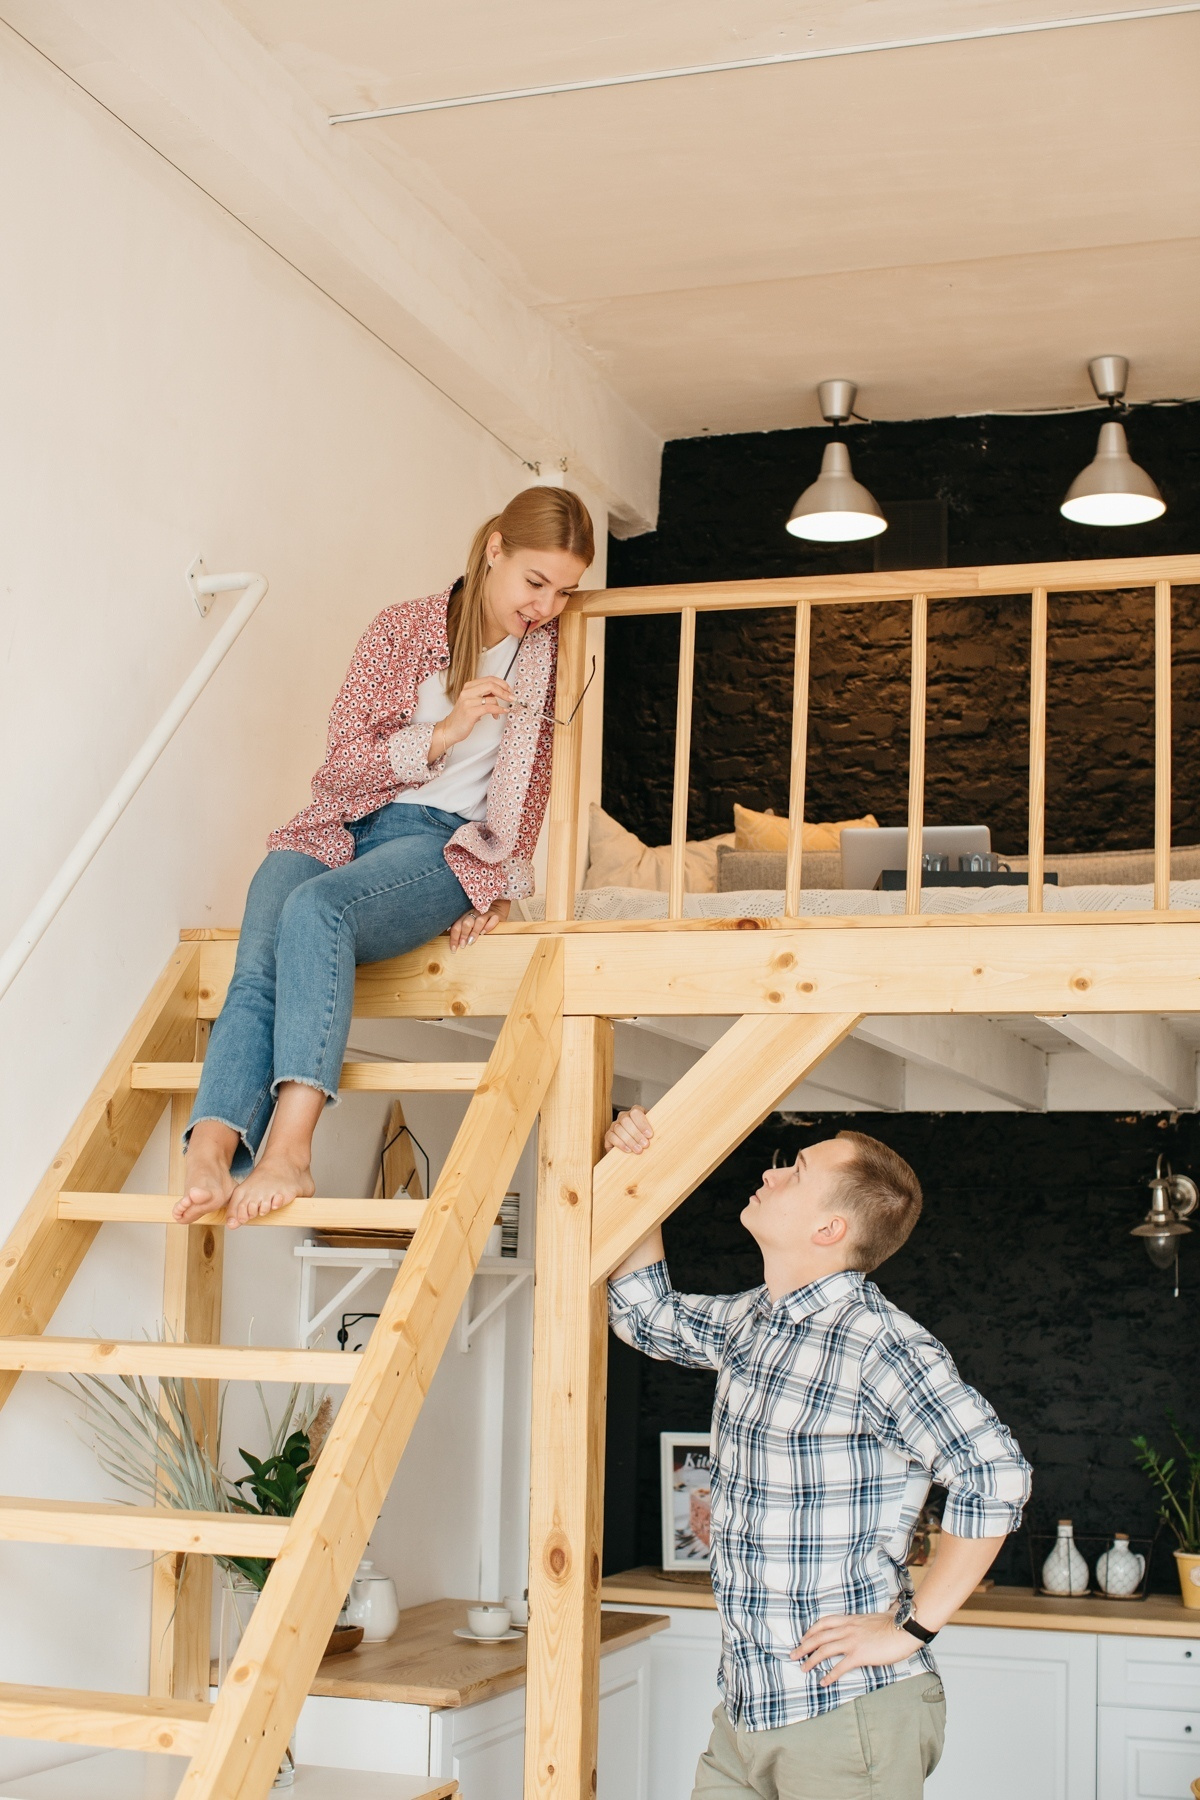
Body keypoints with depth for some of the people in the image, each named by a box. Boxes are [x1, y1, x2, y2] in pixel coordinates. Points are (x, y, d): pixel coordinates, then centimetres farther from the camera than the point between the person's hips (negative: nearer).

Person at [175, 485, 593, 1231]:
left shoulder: (555, 652, 12)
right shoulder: (403, 629, 10)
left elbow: (543, 788, 15)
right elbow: (343, 762, 6)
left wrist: (504, 882, 1)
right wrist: (443, 733, -9)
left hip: (448, 842, -2)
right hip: (346, 828, 2)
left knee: (317, 910, -36)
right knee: (259, 969, -31)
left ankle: (290, 1149, -47)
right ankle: (209, 1159, -46)